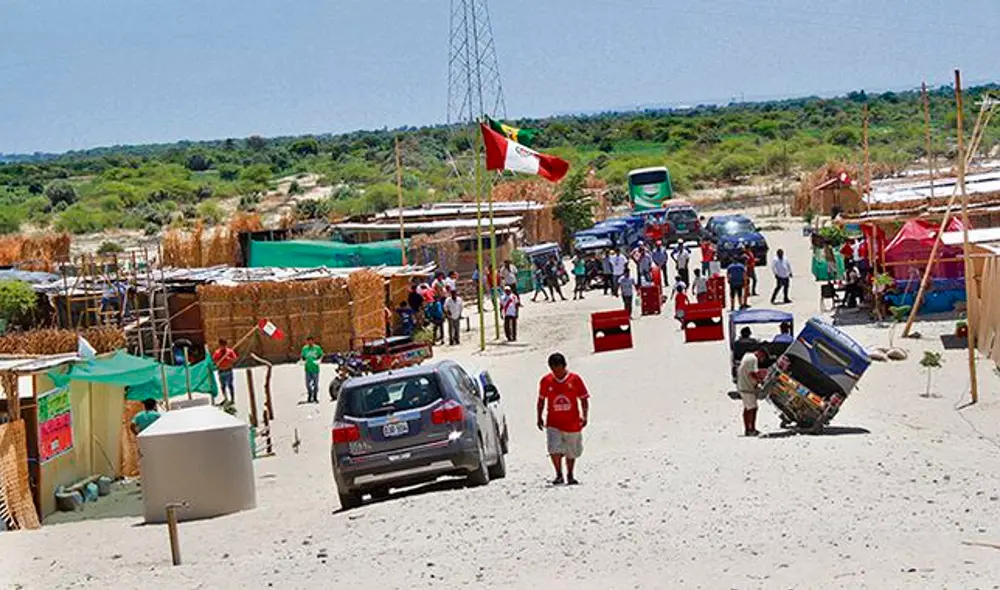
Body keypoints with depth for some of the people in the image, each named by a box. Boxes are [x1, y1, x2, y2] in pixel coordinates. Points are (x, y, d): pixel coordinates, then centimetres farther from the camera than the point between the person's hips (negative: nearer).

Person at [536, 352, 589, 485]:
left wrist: (585, 416, -7)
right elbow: (541, 400, 12)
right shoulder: (546, 381, 0)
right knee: (554, 449, -18)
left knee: (571, 452, 12)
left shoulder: (575, 379, -4)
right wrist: (539, 418, 8)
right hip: (553, 423, 0)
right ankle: (559, 475, -2)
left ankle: (570, 475, 31)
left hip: (572, 423, 0)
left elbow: (584, 399, 2)